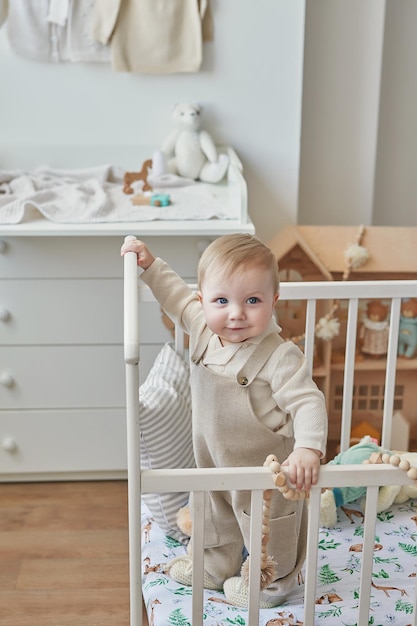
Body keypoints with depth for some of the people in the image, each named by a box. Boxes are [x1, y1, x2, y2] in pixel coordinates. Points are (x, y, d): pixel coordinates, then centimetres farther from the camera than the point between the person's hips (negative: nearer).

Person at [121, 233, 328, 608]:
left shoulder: (279, 356, -33)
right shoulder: (204, 329, -13)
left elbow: (308, 403, -34)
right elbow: (178, 296, 6)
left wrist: (308, 448, -49)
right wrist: (151, 265, 2)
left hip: (266, 470, -6)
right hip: (215, 462, 7)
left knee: (267, 528, 19)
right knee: (216, 515, 29)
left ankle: (271, 584, 45)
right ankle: (216, 567, 55)